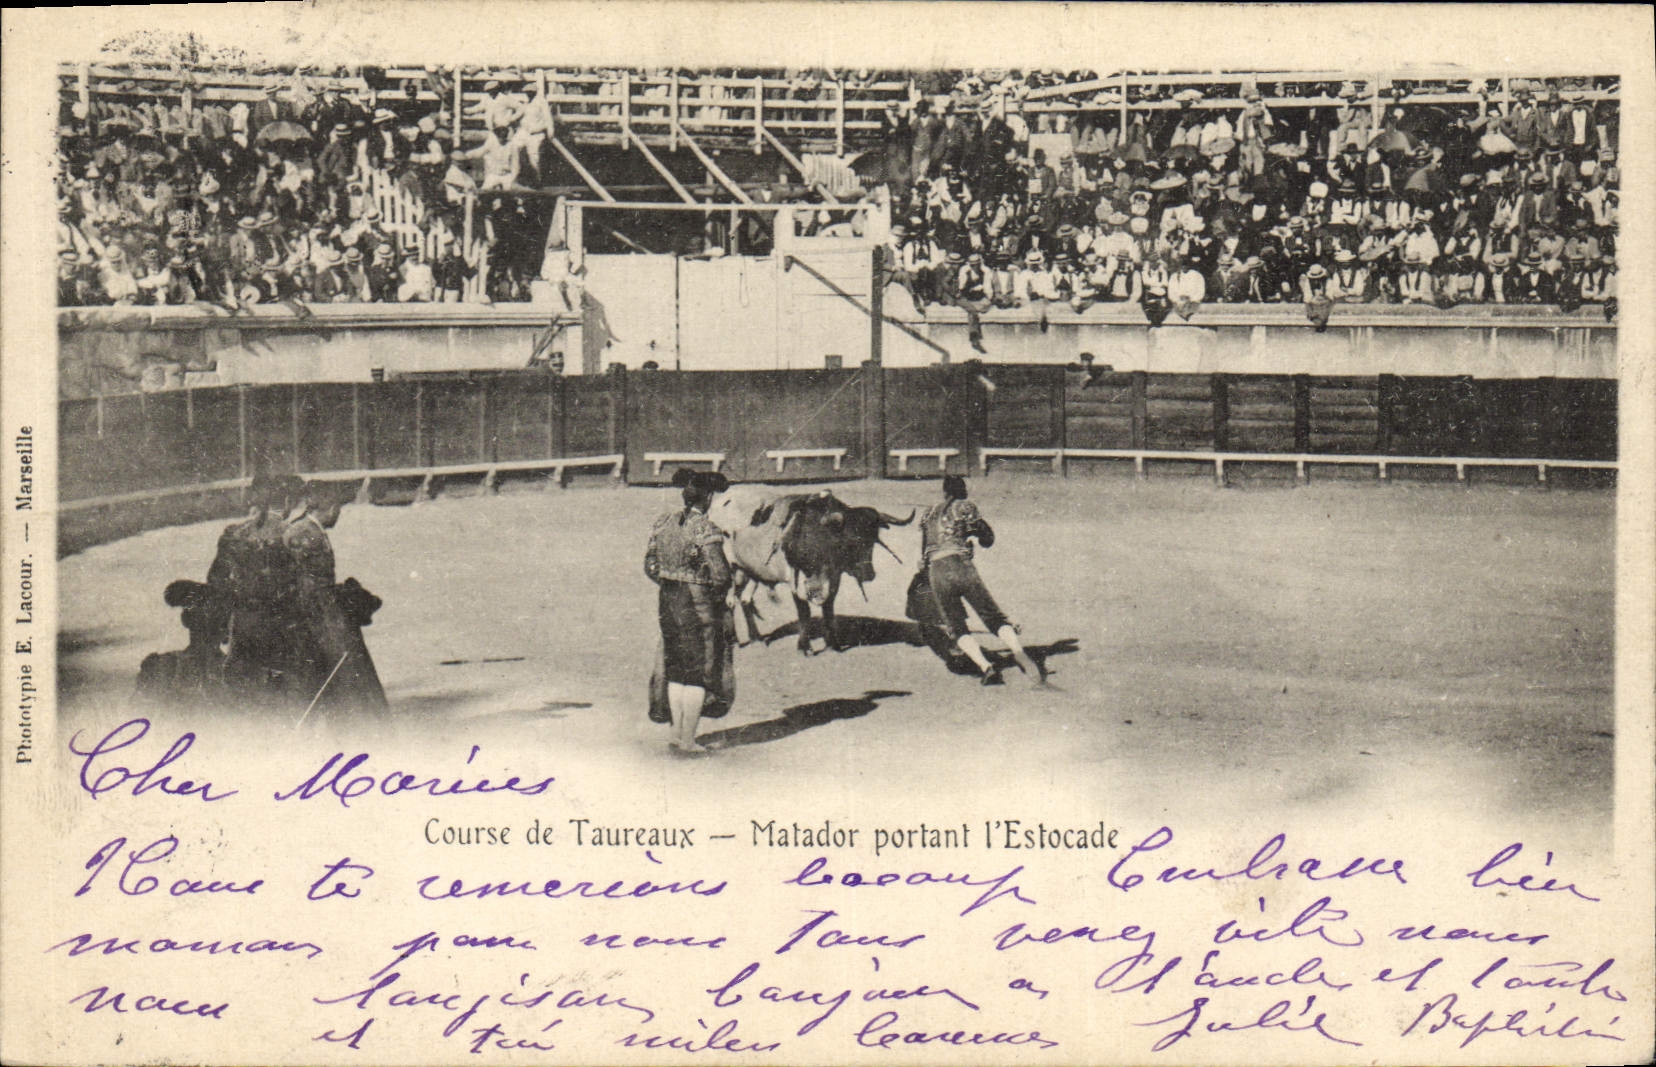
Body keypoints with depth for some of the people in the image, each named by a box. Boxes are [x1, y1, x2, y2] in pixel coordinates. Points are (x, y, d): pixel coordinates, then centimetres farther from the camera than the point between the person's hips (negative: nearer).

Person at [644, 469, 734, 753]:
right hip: (698, 603, -7)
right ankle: (687, 741, 5)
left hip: (667, 601, 7)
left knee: (676, 671, 17)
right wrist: (718, 596, -1)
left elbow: (650, 566, 8)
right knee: (698, 673, 3)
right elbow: (720, 574, -20)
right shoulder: (705, 529, -17)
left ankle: (677, 734, 23)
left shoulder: (664, 523, 4)